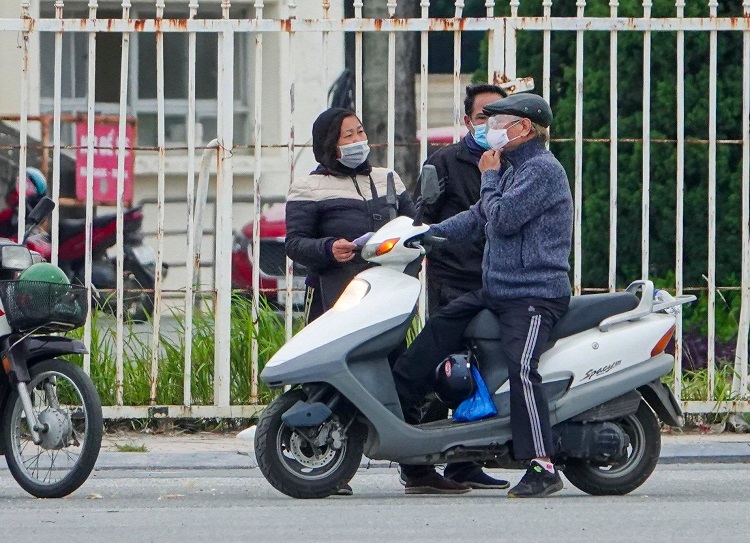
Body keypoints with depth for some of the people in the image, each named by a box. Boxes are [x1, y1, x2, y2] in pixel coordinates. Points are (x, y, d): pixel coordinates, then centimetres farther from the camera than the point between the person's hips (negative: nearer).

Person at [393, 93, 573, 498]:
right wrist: (428, 234, 12)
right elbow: (477, 218, 24)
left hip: (534, 295, -11)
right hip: (494, 293, 11)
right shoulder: (515, 171, 22)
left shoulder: (543, 169, -11)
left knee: (521, 366, -31)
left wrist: (489, 179, -4)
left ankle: (542, 467, -33)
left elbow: (502, 218, -20)